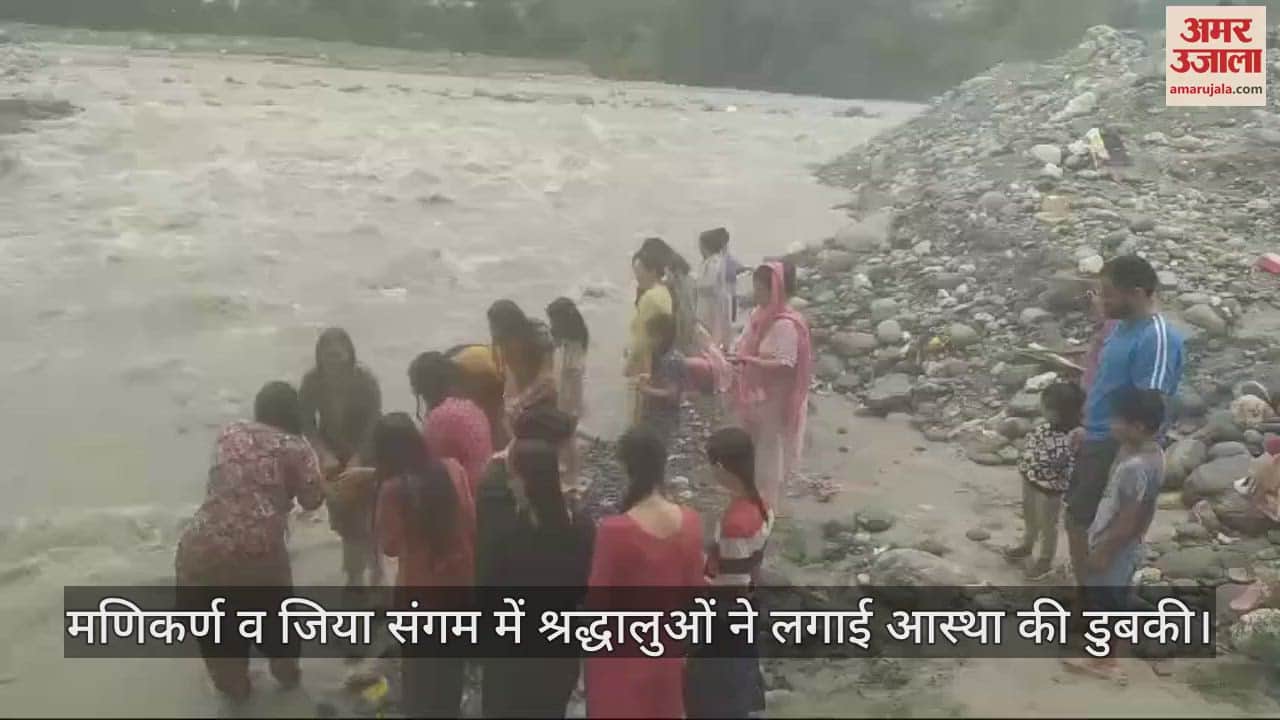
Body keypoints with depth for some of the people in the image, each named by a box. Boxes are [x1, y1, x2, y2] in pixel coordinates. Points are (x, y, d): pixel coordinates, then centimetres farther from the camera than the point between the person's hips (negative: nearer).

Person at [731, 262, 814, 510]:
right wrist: (734, 354, -5)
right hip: (754, 395, 8)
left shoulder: (785, 324, -23)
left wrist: (748, 360, -31)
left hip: (773, 400, -8)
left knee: (768, 452, 5)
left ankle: (766, 505, 19)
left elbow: (785, 364, -27)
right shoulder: (760, 314, 4)